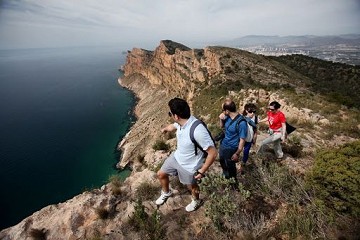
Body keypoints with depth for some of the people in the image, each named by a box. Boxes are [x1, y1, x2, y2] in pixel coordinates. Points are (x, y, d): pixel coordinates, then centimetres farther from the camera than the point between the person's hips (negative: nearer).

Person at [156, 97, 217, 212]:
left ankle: (196, 201, 58)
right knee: (161, 174, 21)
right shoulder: (182, 122, -15)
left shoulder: (198, 131, -41)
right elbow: (173, 126, 12)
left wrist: (202, 171, -22)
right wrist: (165, 129, 35)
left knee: (192, 186, 23)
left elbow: (213, 153, -33)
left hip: (189, 166, -7)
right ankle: (166, 193, 53)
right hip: (176, 157, 7)